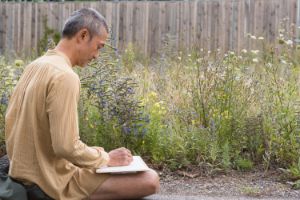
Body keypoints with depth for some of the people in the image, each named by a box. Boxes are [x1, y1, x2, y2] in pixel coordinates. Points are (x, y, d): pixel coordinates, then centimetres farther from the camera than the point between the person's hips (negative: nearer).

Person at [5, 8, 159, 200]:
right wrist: (107, 158, -12)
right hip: (55, 182, -10)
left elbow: (11, 119, 14)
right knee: (150, 180, -14)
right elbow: (66, 146, -26)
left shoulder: (35, 66, 7)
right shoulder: (65, 76, -21)